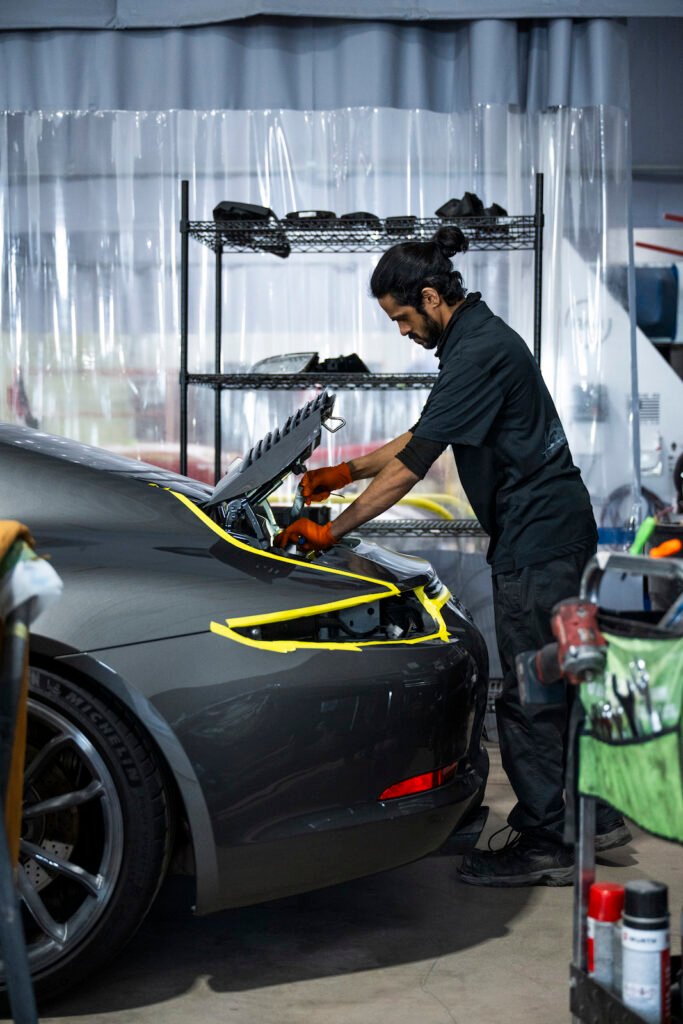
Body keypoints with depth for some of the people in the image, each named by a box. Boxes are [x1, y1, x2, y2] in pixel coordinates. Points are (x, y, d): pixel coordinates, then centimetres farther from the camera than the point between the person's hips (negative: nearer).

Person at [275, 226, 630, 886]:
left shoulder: (479, 351, -19)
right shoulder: (480, 337, 15)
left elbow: (411, 466, -21)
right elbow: (424, 436, 24)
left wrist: (329, 530, -14)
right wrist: (343, 473, 20)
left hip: (537, 540, -11)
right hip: (553, 534, 11)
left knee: (527, 696, -2)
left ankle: (543, 846, 8)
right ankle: (596, 816, 27)